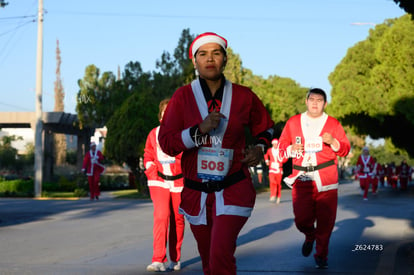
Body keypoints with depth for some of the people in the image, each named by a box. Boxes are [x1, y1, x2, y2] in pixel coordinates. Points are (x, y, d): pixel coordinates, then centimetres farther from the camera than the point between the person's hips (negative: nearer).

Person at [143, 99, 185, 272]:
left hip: (179, 181, 0)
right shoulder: (154, 134, 6)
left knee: (177, 219, 7)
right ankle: (158, 260, -18)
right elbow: (148, 157, 14)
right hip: (159, 181, 1)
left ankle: (175, 259, 21)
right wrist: (153, 175, 4)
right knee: (161, 216, -15)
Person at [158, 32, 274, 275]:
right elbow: (166, 142, -9)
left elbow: (265, 127, 17)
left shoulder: (244, 97, 0)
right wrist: (200, 129, -22)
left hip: (233, 189, -2)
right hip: (196, 193, 2)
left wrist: (260, 148, -3)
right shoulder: (182, 97, -1)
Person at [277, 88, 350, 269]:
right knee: (302, 219, -5)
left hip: (326, 179, -1)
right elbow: (282, 147, 14)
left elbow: (346, 149, 7)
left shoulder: (333, 124, 8)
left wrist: (333, 142, -12)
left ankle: (321, 254, 13)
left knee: (325, 220, -4)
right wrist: (291, 149, -7)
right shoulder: (293, 122, 11)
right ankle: (310, 236, 30)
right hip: (301, 179, 1)